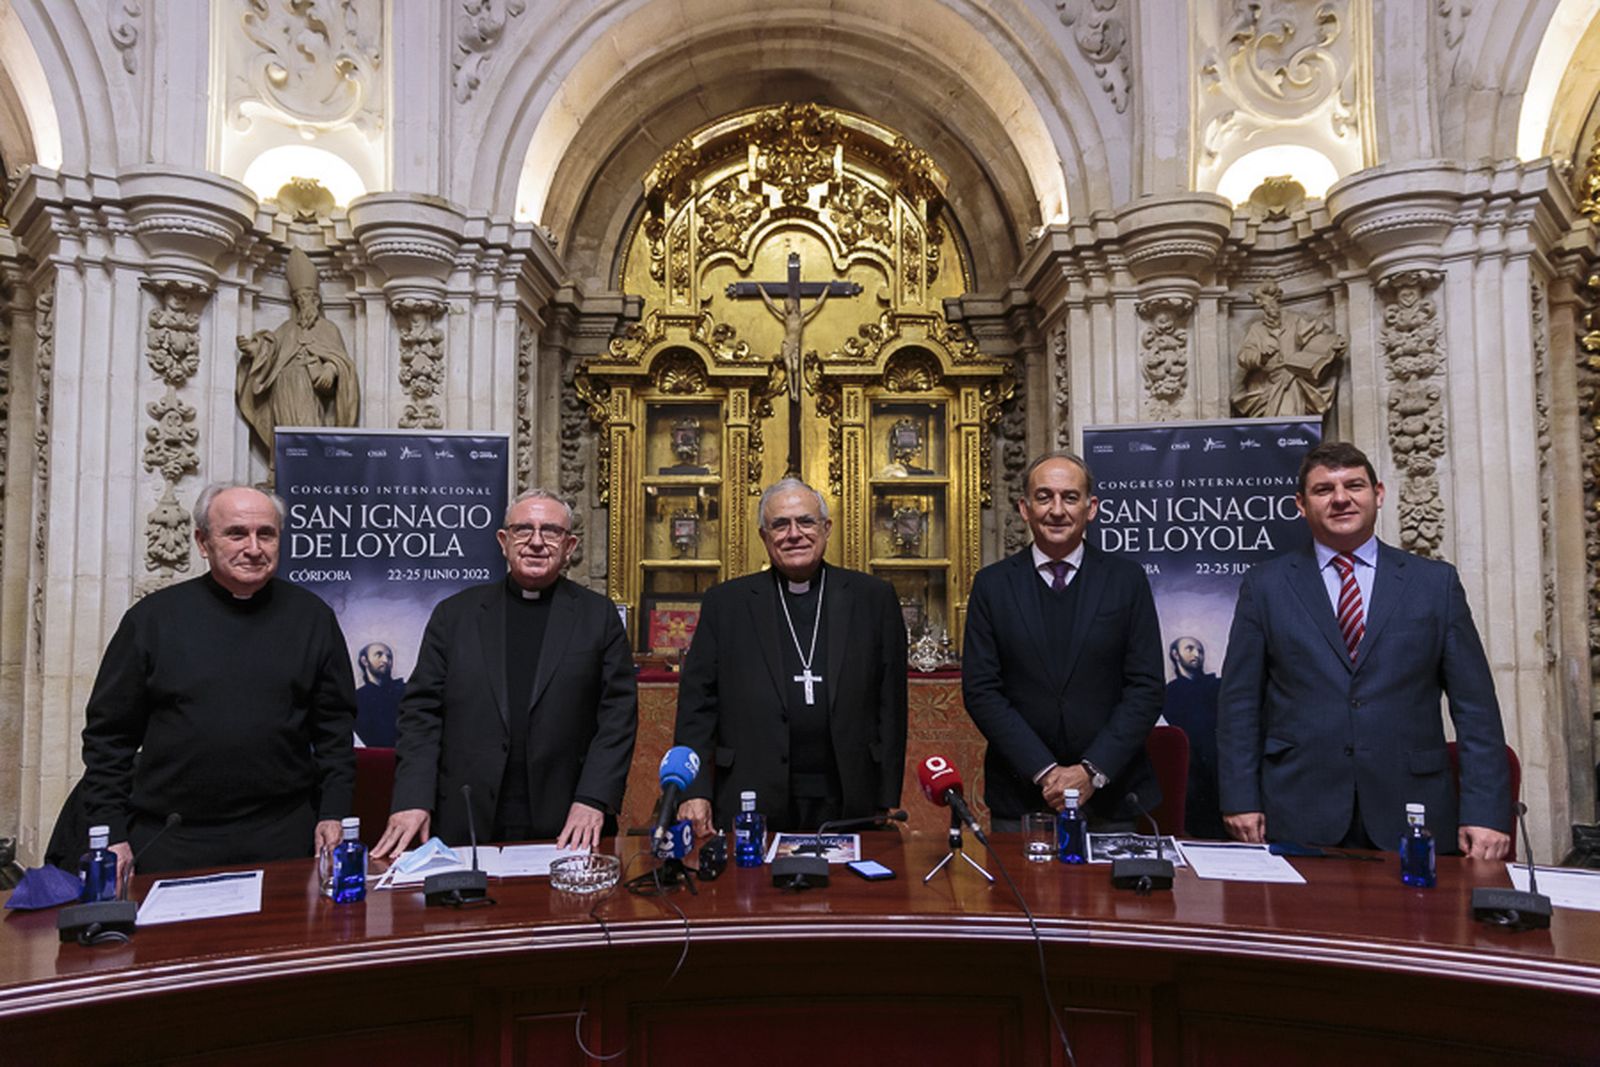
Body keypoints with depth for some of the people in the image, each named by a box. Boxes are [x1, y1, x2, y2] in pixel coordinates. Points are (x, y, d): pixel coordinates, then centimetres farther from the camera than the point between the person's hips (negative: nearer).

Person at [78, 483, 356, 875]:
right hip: (169, 843, 0)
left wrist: (333, 813, 0)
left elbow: (335, 726, 7)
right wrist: (112, 834, 0)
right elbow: (108, 734, 5)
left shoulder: (313, 617, 4)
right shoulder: (153, 617, 2)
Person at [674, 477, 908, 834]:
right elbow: (698, 701, 4)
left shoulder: (873, 598, 5)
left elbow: (891, 704, 5)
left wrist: (887, 803, 2)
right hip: (752, 806, 0)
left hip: (849, 805, 1)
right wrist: (695, 791, -5)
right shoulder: (725, 603, 5)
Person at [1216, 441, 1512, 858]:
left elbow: (1475, 704, 4)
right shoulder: (1265, 585, 4)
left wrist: (1485, 812, -4)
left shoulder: (1436, 582, 6)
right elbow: (1239, 702, 3)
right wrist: (1240, 801, -4)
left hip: (1410, 819, 1)